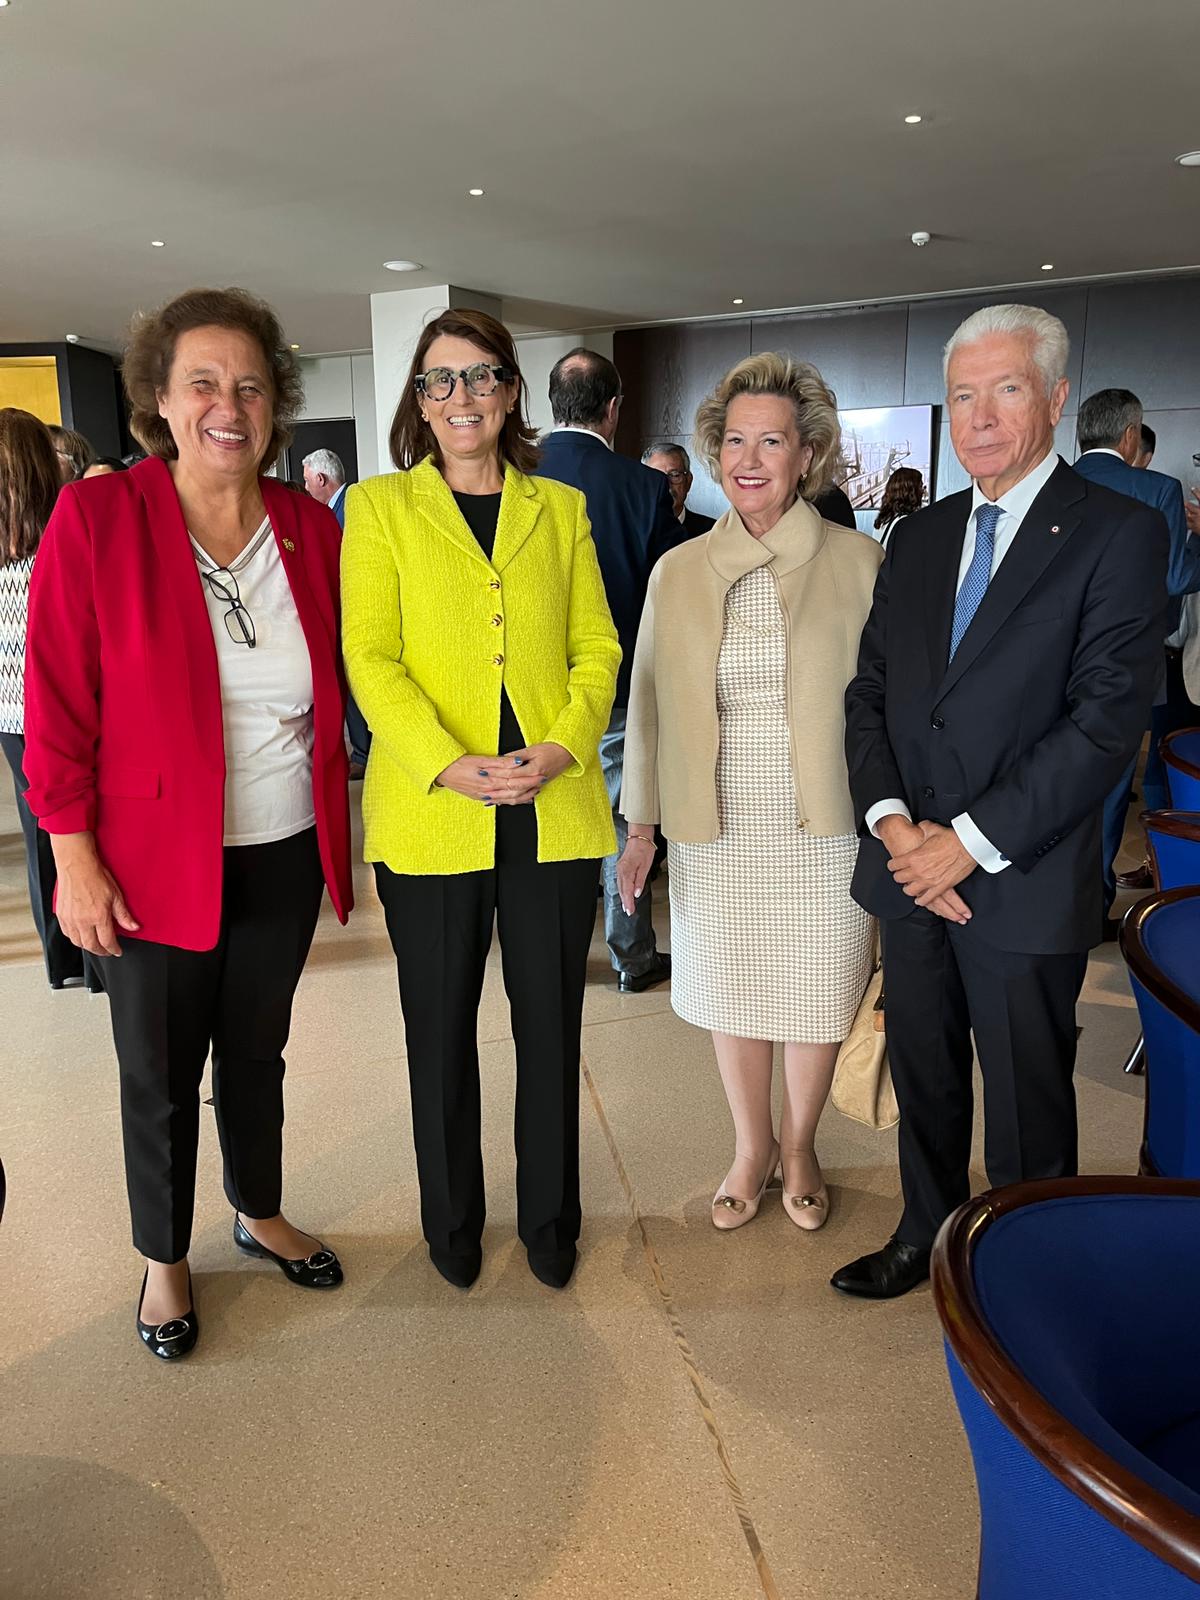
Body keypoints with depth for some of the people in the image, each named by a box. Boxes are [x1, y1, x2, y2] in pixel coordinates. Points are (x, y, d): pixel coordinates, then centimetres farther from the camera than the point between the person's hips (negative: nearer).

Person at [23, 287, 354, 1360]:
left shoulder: (313, 531, 0)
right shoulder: (96, 518, -11)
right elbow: (57, 701, -10)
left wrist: (338, 827, 4)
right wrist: (74, 856, -11)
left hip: (286, 854, 3)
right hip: (154, 859, -3)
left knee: (257, 1049, 21)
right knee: (161, 1073, 13)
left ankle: (261, 1214, 45)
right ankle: (165, 1259, 37)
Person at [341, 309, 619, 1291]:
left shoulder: (562, 509, 12)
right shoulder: (380, 506, 5)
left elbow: (597, 645, 7)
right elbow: (370, 657, -4)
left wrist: (566, 744, -11)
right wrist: (448, 764, -17)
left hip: (555, 810, 2)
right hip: (429, 815, -1)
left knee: (551, 1023, 11)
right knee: (442, 1029, 11)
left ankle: (551, 1220, 31)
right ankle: (453, 1222, 32)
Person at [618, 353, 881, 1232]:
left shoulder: (860, 562, -3)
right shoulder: (678, 571, 3)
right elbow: (650, 706, 6)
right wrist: (640, 824, 6)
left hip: (825, 829, -1)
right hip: (715, 831, 2)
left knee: (815, 997, 11)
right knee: (730, 995, 14)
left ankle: (799, 1147, 37)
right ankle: (752, 1147, 37)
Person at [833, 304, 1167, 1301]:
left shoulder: (1119, 534, -7)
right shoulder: (920, 537, 11)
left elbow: (1108, 719, -16)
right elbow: (869, 690, 8)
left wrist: (972, 841, -17)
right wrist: (891, 819, -7)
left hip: (1023, 886, -5)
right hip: (911, 870, 5)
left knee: (1028, 1103, 12)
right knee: (923, 1079, 20)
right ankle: (926, 1236, 41)